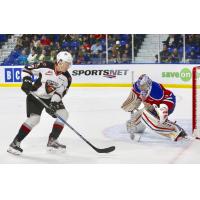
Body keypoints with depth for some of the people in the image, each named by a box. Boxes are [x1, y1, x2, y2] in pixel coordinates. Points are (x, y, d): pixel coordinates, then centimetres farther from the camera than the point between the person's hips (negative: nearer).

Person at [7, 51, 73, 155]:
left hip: (51, 98, 6)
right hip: (35, 96, -6)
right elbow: (27, 69, -11)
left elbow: (60, 92, -12)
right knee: (34, 118, -21)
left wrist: (54, 102, -26)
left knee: (63, 114, -7)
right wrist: (26, 80, -25)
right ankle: (15, 143, -14)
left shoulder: (67, 77, -8)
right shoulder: (46, 66, -20)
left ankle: (52, 141, 7)